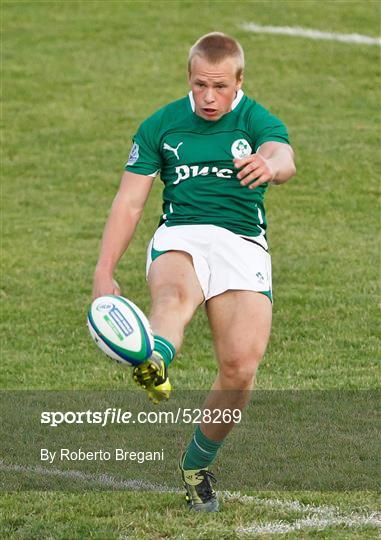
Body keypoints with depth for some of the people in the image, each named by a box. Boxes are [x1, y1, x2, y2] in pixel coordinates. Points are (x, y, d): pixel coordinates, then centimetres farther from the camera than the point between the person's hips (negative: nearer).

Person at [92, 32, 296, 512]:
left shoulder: (258, 122, 5)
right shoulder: (161, 126, 11)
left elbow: (284, 158, -19)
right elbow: (129, 203, 11)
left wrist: (270, 166, -46)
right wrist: (104, 273, 1)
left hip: (243, 244, 0)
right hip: (179, 238, 0)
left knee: (241, 365, -19)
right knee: (174, 295, -37)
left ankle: (197, 466, 6)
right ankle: (155, 364, -75)